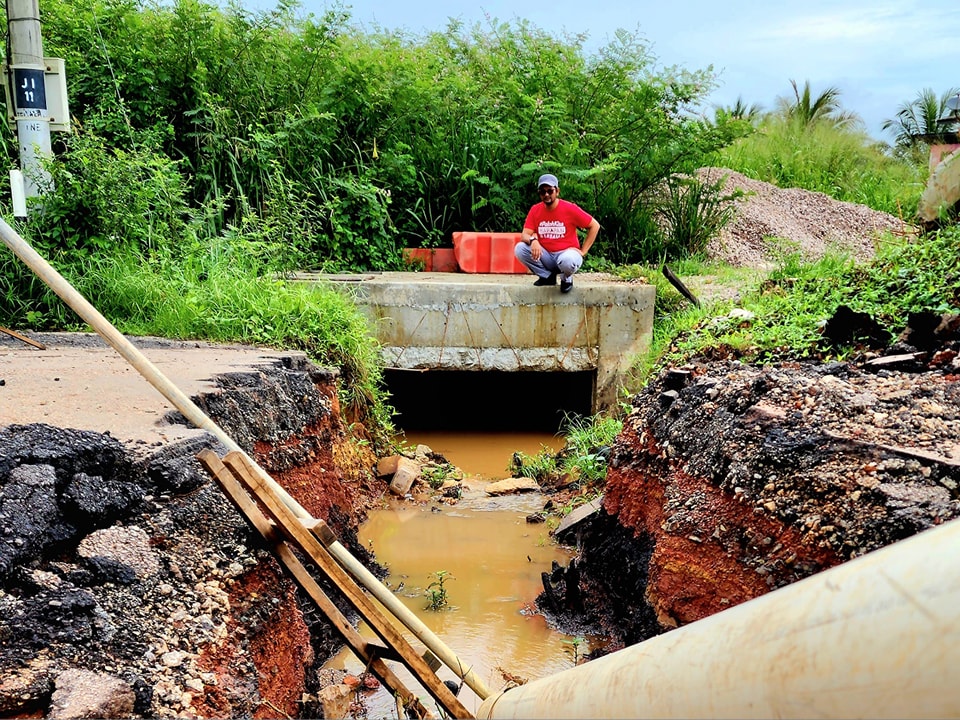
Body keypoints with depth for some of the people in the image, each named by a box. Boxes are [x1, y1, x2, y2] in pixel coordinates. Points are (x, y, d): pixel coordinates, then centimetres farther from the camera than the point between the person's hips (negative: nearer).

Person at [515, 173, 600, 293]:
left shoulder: (570, 209, -9)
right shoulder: (535, 210, 1)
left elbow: (595, 226, -3)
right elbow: (525, 235, -4)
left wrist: (583, 251, -8)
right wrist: (533, 240, -30)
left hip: (567, 253, -4)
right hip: (545, 256, 4)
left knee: (567, 260, -40)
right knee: (519, 248, -20)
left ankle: (566, 278, -1)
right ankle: (547, 276, 0)